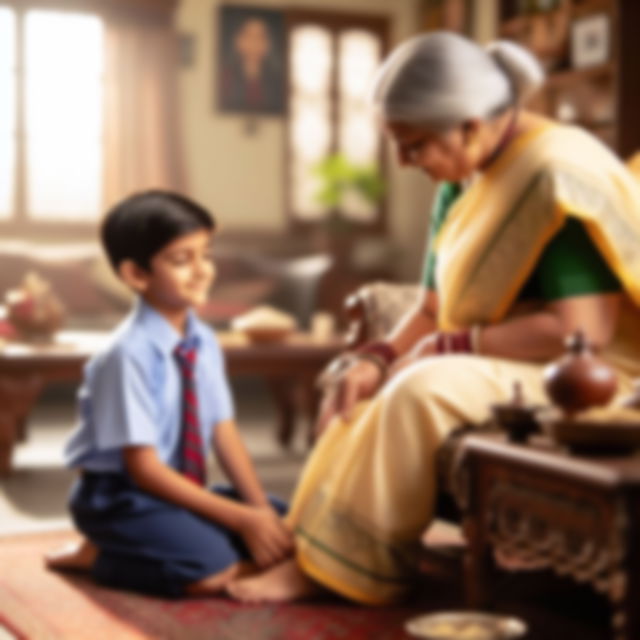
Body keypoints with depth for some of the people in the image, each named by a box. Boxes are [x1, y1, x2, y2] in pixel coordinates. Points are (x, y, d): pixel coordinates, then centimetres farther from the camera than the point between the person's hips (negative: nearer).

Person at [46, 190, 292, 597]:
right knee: (212, 569, -28)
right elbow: (143, 467, -22)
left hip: (178, 487, 8)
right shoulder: (130, 353, -22)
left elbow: (224, 430, 1)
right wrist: (241, 518, -22)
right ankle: (99, 555, -4)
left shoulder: (203, 342, 0)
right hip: (121, 496, -8)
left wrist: (260, 508, -13)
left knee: (286, 529, -1)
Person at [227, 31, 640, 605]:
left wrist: (454, 346, -19)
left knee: (422, 392, -30)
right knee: (357, 384, 0)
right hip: (489, 365, 10)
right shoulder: (463, 182, 7)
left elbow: (580, 329, -28)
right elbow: (434, 309, 11)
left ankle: (331, 565, -16)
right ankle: (317, 541, -6)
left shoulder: (557, 176, -21)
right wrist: (379, 357, -8)